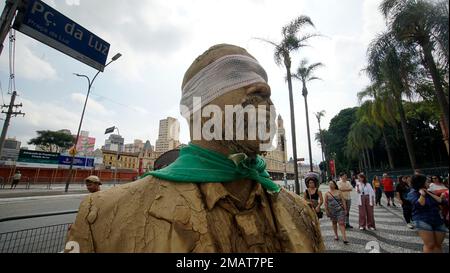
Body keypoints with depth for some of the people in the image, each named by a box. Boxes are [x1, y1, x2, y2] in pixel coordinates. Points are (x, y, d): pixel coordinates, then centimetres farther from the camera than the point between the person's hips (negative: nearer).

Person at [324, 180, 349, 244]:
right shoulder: (327, 193, 3)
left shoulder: (339, 192, 1)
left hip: (340, 210, -2)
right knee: (334, 223, 14)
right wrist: (326, 211, 0)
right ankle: (336, 235, 30)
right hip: (332, 211, 2)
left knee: (341, 223, -9)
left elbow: (343, 201, 2)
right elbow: (326, 203, 4)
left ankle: (344, 238, -9)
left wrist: (345, 209, -2)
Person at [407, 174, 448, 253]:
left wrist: (429, 193, -3)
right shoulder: (412, 194, -7)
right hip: (423, 221, -6)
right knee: (430, 245, -9)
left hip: (438, 221, 6)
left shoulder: (429, 192, 13)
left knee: (438, 244, 9)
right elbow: (420, 204, -19)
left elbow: (440, 201, 2)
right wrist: (422, 194, -18)